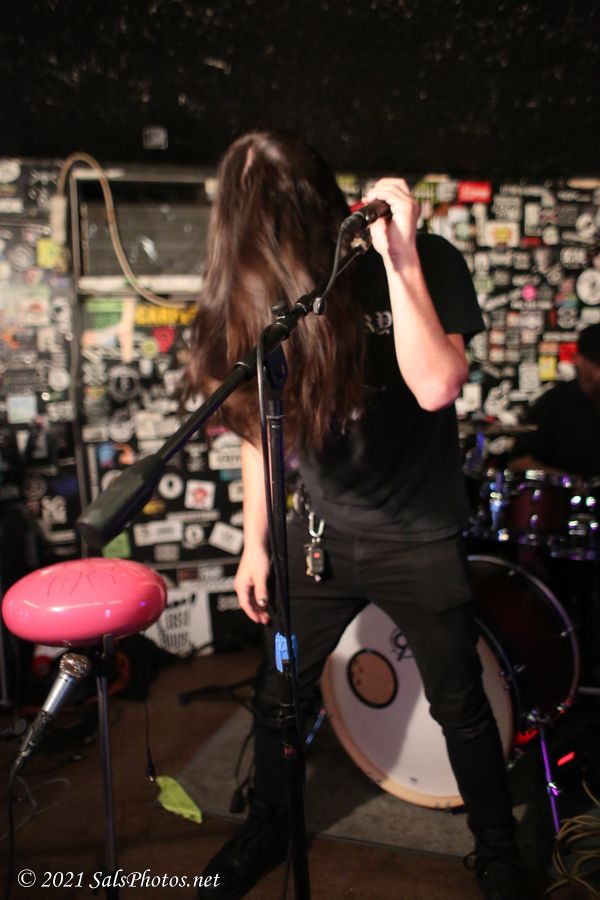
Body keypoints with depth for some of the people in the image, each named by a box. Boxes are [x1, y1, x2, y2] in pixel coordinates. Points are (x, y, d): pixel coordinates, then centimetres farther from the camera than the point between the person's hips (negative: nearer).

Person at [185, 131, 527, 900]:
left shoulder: (426, 262, -15)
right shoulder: (261, 285, -7)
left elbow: (436, 387, -29)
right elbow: (260, 421, 1)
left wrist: (400, 258, -30)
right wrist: (255, 541, 2)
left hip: (419, 539, -2)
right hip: (320, 534, 3)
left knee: (460, 706, 13)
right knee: (277, 694, 14)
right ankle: (266, 828, 43)